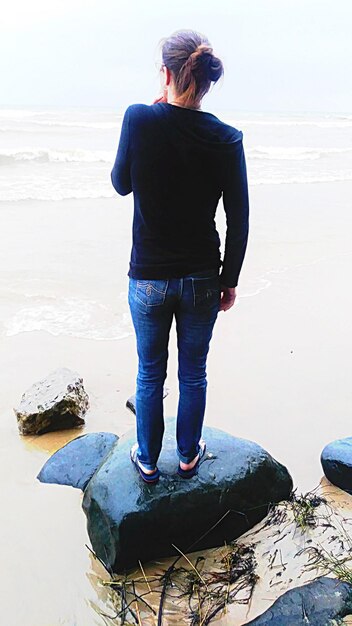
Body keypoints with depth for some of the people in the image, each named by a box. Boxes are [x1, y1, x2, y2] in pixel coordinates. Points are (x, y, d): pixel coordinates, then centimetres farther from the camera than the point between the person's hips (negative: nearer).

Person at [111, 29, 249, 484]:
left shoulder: (139, 119, -14)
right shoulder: (226, 139, -10)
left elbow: (121, 184, 2)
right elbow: (238, 221, -6)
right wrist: (230, 280, 6)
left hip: (148, 278, 0)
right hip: (202, 280, 1)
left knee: (150, 373, 18)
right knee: (193, 374, 19)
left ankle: (147, 460, 34)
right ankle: (188, 457, 36)